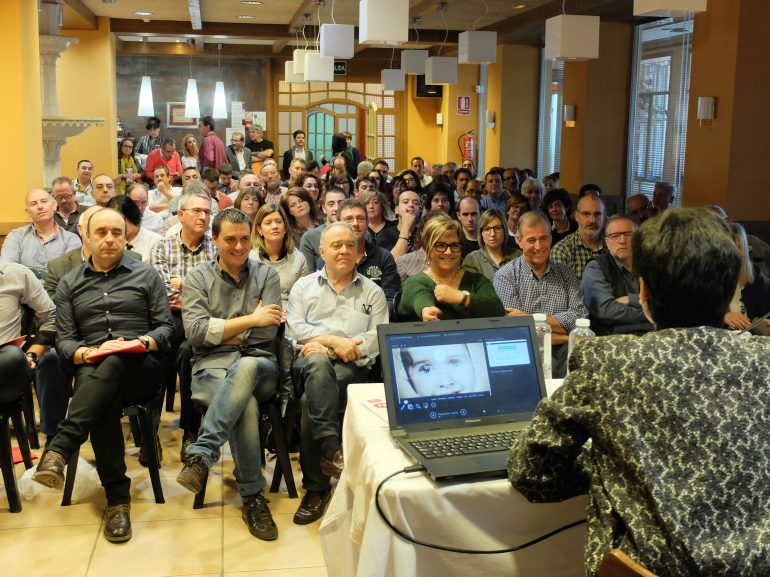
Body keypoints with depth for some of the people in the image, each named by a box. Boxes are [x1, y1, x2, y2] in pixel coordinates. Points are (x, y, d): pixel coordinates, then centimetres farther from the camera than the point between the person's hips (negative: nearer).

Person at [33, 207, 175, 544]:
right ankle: (117, 498, -31)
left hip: (141, 369, -1)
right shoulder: (69, 284, 20)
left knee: (113, 365, -38)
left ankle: (59, 450, -44)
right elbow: (63, 340, 11)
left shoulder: (146, 275, 15)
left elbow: (166, 327, 8)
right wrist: (87, 353, -12)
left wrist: (142, 342, -14)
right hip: (91, 370, 1)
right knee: (102, 401, -36)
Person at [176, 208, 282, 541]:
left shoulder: (267, 276, 13)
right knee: (245, 405, -36)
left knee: (245, 367, -39)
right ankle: (252, 497, -28)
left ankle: (201, 456, -44)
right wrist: (249, 320, -7)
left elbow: (266, 332, 0)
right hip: (212, 368, 0)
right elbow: (195, 332, -5)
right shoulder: (198, 279, 11)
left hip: (259, 366, 1)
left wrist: (220, 333, -1)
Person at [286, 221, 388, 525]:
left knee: (311, 400, -32)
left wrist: (326, 348, -9)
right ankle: (332, 448, -42)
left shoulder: (372, 292, 20)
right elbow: (294, 328, 7)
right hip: (309, 363, 0)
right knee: (318, 363, -39)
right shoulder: (304, 286, 22)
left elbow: (379, 338, 4)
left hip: (352, 367, 0)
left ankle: (316, 486, -25)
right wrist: (334, 341, -10)